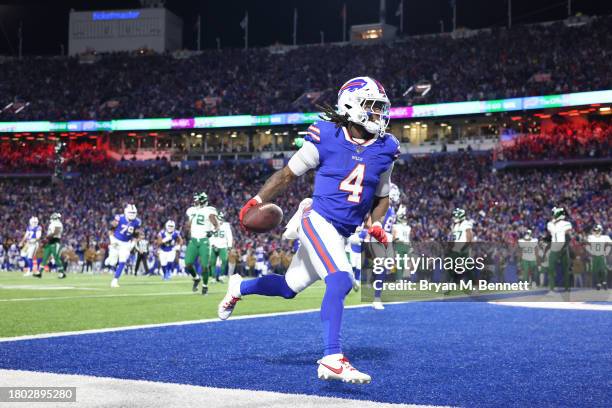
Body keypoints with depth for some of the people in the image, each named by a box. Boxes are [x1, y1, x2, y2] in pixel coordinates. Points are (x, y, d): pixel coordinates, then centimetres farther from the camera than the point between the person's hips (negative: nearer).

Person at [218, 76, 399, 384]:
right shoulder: (326, 137, -10)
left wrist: (376, 224, -2)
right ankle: (332, 360, -22)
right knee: (341, 280, -26)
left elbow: (381, 197, 16)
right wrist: (258, 200, -6)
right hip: (317, 219, -6)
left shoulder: (385, 149, 3)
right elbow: (289, 173, 1)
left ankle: (239, 287, 43)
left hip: (341, 234, 6)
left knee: (288, 288, 16)